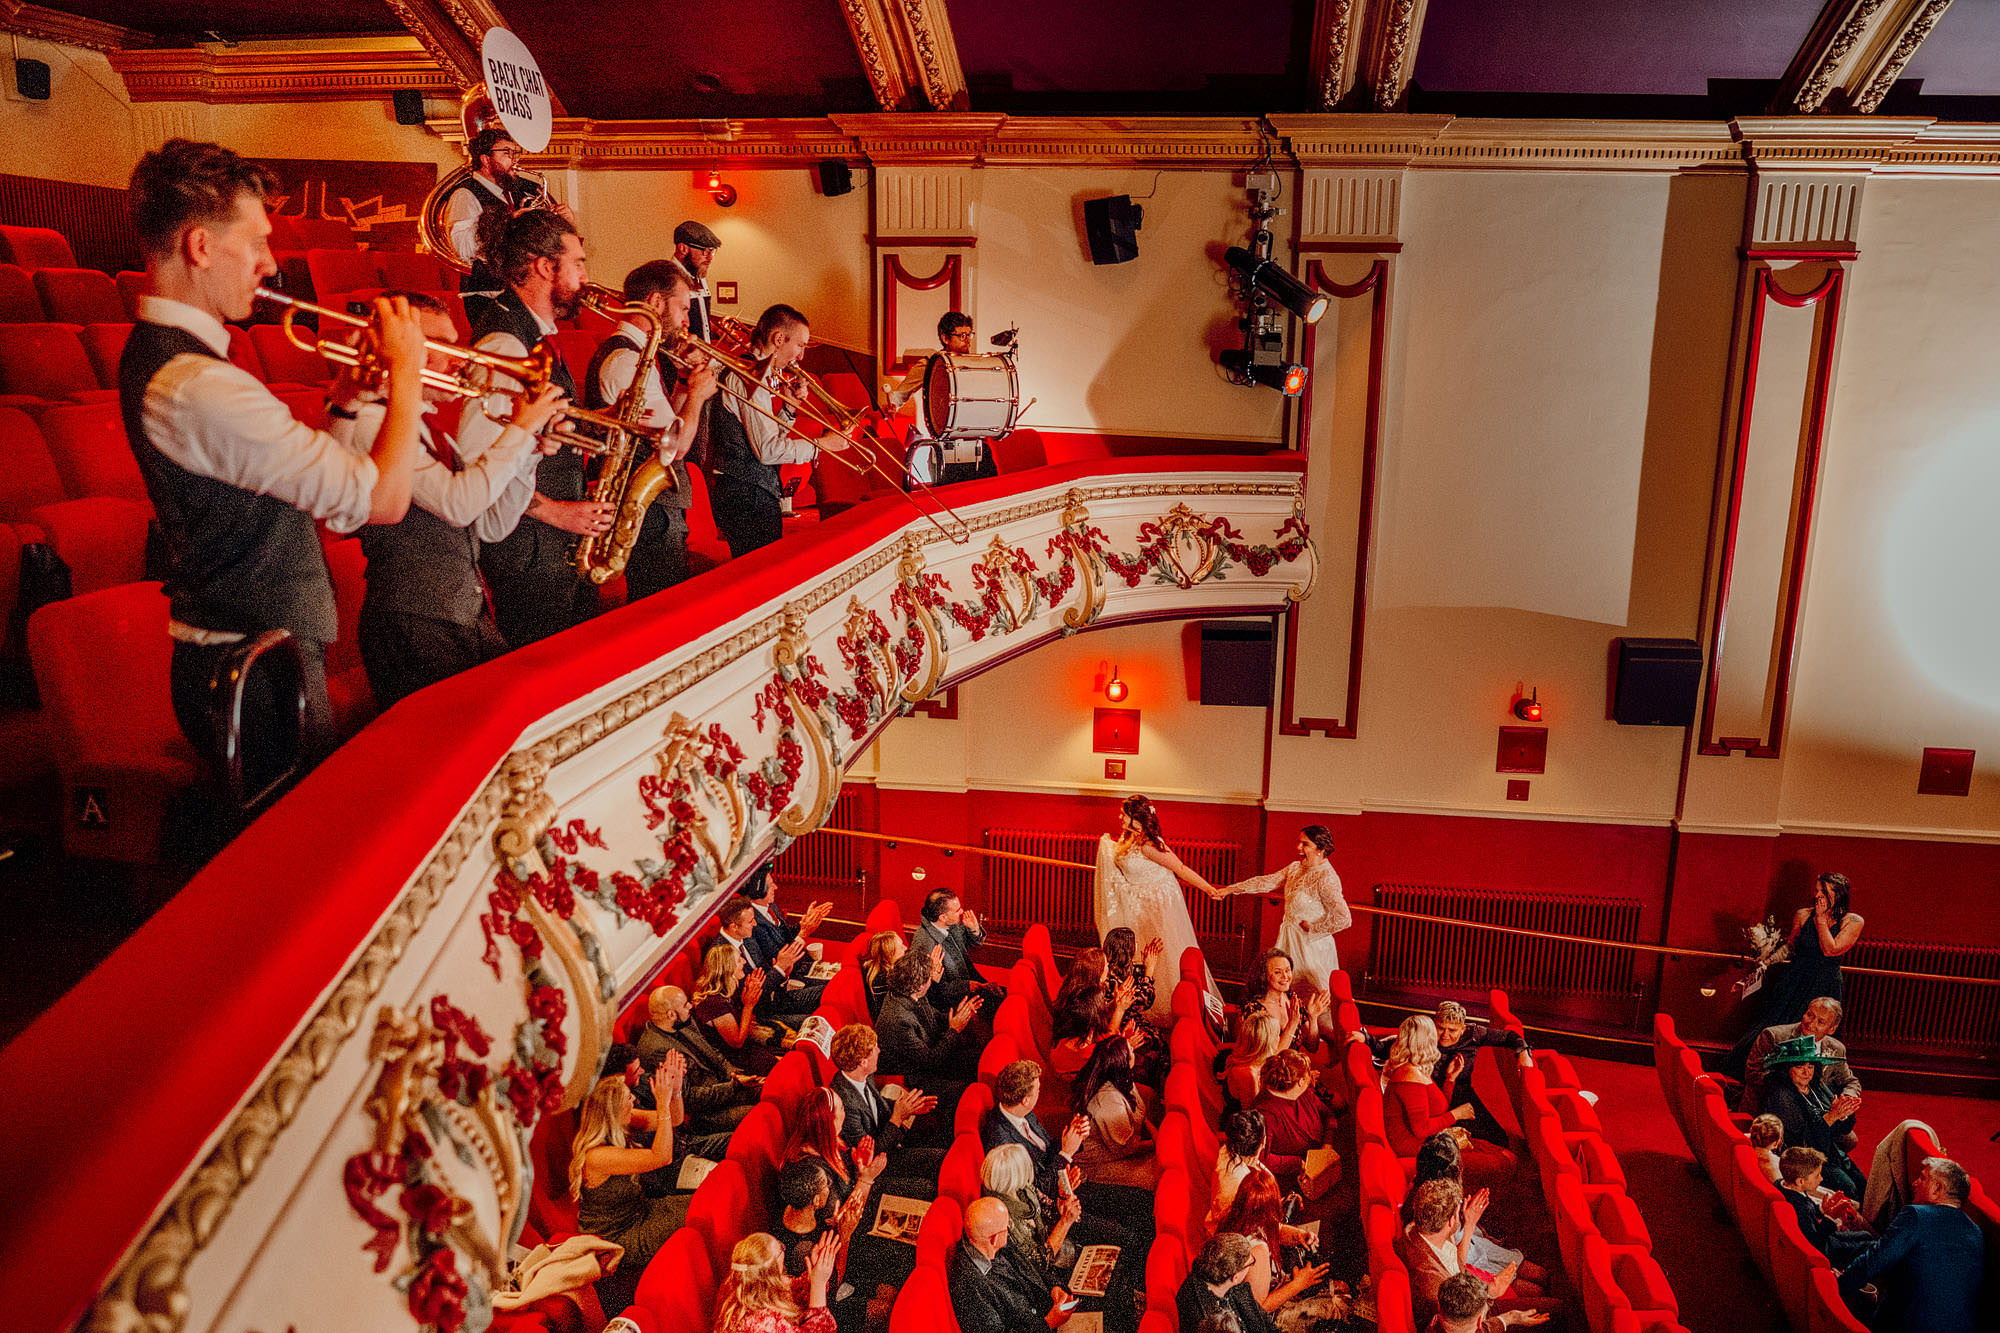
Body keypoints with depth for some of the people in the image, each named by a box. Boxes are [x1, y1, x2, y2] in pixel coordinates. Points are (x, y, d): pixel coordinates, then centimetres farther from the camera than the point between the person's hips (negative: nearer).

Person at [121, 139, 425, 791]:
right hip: (257, 679, -10)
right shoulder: (196, 386, -25)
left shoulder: (155, 352, 9)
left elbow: (293, 470, 14)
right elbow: (385, 498, -27)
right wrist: (406, 368, -14)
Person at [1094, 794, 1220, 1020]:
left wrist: (1209, 889, -22)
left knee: (1165, 955, 0)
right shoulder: (1127, 837, 0)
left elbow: (1181, 869, -22)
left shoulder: (1148, 845, -26)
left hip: (1159, 904, -9)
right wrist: (1108, 844, 9)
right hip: (1137, 905, 9)